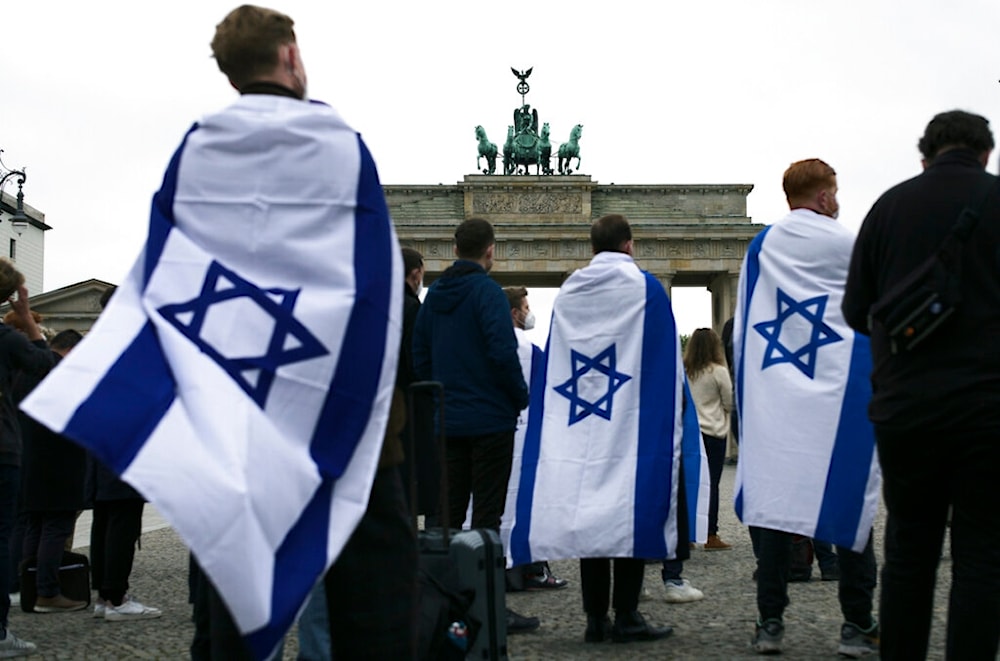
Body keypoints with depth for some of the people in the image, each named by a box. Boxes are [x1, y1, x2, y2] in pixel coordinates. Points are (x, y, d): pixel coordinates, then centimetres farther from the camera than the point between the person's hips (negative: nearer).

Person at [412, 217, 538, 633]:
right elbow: (503, 352, -20)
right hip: (490, 419, -6)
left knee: (448, 511, 12)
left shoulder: (434, 295, 10)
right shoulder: (486, 291, -12)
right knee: (487, 514, -3)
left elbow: (419, 355, 12)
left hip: (447, 422, 6)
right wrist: (521, 397, -6)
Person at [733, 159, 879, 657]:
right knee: (850, 504, 3)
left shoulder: (760, 247, 8)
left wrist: (749, 388, 18)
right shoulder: (850, 246, 0)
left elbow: (740, 330, 10)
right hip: (841, 394, -3)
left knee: (772, 500, 4)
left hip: (772, 401, 3)